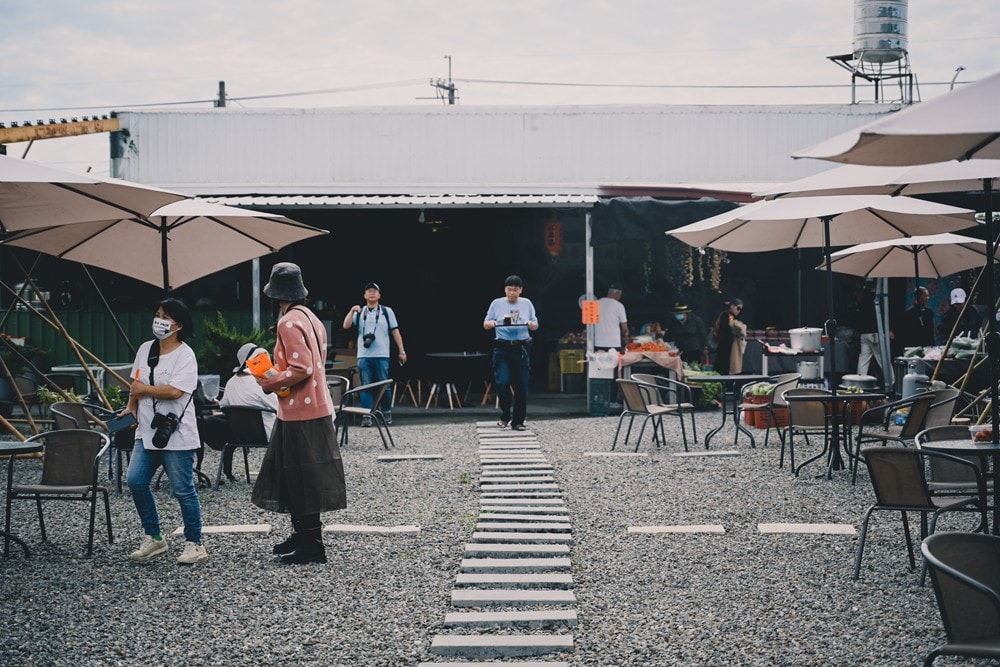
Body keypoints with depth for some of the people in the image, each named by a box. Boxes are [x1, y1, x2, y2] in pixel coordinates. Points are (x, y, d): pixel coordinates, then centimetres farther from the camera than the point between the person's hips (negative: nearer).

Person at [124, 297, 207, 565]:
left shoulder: (185, 355, -12)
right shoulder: (145, 349, 9)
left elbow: (174, 392, -22)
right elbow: (136, 383, 21)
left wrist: (143, 389, -11)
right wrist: (131, 407, 7)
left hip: (177, 435, -7)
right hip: (147, 432, 7)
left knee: (183, 490, 0)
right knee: (135, 481, -1)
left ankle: (194, 544, 12)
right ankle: (153, 538, 13)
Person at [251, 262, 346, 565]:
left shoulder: (289, 323, -17)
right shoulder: (310, 318, 13)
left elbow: (301, 369, -23)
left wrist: (270, 383, -12)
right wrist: (277, 377, 16)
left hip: (300, 413, -10)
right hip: (317, 408, 10)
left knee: (302, 480, -3)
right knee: (293, 476, 18)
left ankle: (312, 545, 2)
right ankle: (303, 534, 27)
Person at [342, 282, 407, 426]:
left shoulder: (387, 311, 8)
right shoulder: (359, 312, 11)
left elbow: (395, 332, 7)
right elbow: (346, 326, 0)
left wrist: (401, 351, 4)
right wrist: (352, 311, -14)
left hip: (382, 356, -1)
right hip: (363, 356, 1)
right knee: (366, 386, -1)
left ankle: (387, 413, 15)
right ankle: (366, 415, -1)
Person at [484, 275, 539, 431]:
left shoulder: (527, 304, 10)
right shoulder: (496, 304, 6)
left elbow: (535, 327, 13)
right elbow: (485, 325, 7)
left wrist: (531, 324, -10)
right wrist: (491, 323, -16)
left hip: (521, 349, 1)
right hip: (502, 348, -1)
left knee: (521, 386, -1)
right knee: (502, 383, -11)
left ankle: (518, 421, 8)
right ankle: (505, 415, 11)